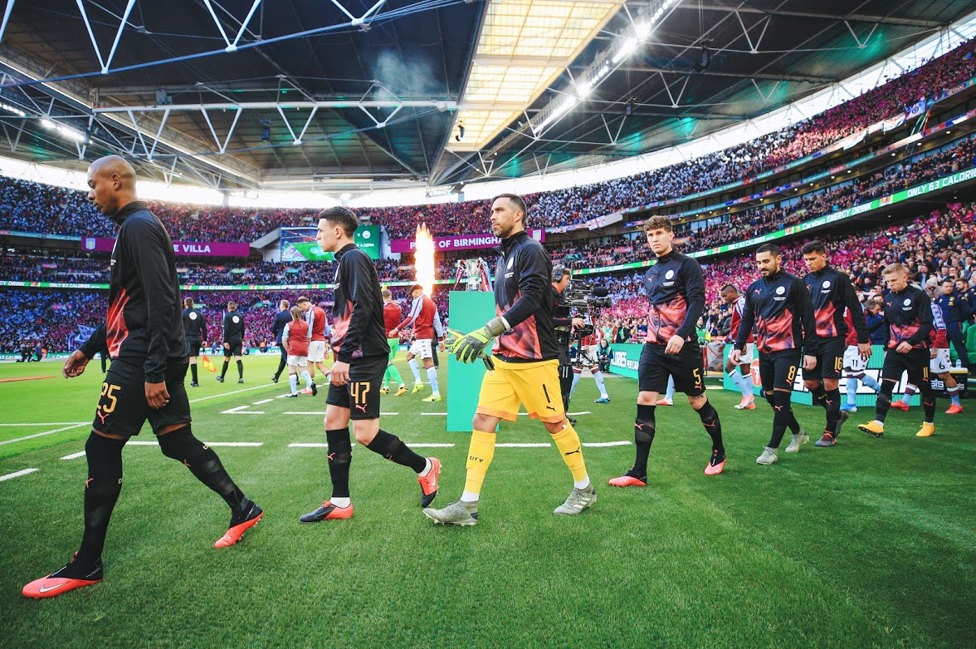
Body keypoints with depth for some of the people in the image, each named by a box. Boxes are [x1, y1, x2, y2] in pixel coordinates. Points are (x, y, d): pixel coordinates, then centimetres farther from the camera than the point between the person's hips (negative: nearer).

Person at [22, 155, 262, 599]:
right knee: (178, 442, 12)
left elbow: (161, 304, -21)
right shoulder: (136, 227, 20)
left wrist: (153, 371, -24)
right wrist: (87, 348, 27)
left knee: (101, 449, -2)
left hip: (143, 361, -10)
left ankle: (86, 565, 10)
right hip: (156, 360, 10)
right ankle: (242, 508, 20)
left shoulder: (138, 226, -11)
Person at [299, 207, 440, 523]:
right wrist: (342, 356, 18)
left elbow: (363, 309, -22)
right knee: (334, 422, 8)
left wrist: (345, 356, -24)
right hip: (351, 359, 10)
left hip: (364, 358, -10)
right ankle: (340, 502, 16)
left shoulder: (354, 258, -11)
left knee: (365, 432, -8)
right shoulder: (345, 261, 19)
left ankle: (424, 467, 11)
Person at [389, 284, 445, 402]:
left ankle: (436, 394, -14)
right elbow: (437, 322, 14)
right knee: (409, 354, 20)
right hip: (429, 334, 9)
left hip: (422, 335, -9)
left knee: (428, 362, -12)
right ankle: (418, 381, 7)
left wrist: (397, 329, -16)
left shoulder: (418, 301, -6)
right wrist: (441, 339, 14)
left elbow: (411, 318, -17)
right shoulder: (432, 303, 18)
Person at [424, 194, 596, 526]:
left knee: (554, 422, 5)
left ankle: (584, 490, 27)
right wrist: (486, 340, 18)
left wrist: (486, 332, -31)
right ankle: (467, 506, 5)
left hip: (534, 359, -8)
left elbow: (530, 301, -25)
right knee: (482, 421, 0)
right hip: (502, 358, 8)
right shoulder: (505, 254, 16)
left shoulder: (530, 250, -11)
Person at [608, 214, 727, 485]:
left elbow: (697, 301, -15)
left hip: (683, 346, -5)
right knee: (644, 402, -6)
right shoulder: (649, 274, 14)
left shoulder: (686, 264, -5)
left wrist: (681, 334, -26)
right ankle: (639, 473, -3)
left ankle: (719, 453, 35)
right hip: (653, 347, 5)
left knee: (698, 401, 8)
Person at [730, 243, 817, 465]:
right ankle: (798, 433, 33)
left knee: (781, 397, -8)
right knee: (770, 396, 11)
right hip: (764, 351, 6)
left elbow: (808, 318, -6)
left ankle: (772, 449, -1)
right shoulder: (754, 288, 9)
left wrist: (810, 351, -9)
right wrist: (738, 346, 5)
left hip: (787, 350, -6)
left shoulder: (793, 284, -6)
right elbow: (746, 320, 14)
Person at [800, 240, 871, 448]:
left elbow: (855, 309, -5)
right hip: (811, 339, 5)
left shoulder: (838, 278, -5)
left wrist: (863, 339, -8)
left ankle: (830, 432, 5)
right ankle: (837, 414, 29)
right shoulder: (806, 281, 9)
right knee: (810, 383, 5)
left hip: (832, 339, -5)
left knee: (830, 383, -5)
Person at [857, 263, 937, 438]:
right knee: (886, 385, -7)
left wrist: (911, 342, -25)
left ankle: (929, 424, 25)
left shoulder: (919, 295, -9)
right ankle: (878, 424, -12)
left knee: (924, 387, 9)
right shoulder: (888, 298, 8)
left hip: (917, 350, -4)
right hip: (895, 350, 4)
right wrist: (886, 347, 16)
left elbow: (927, 324, -14)